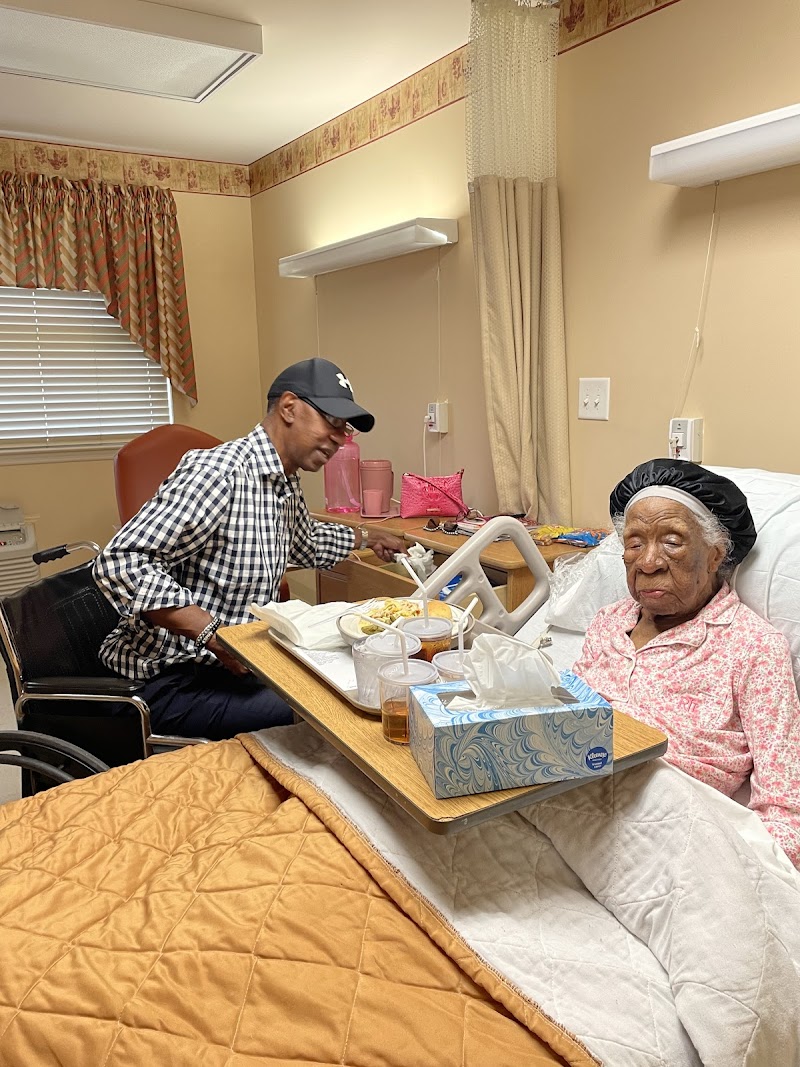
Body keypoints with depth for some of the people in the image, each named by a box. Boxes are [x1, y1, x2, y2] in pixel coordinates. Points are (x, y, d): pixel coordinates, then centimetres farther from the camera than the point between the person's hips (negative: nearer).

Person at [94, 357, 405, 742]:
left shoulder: (287, 485, 9)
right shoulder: (219, 471, -22)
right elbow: (121, 562, -28)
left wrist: (364, 537, 34)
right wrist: (215, 635, -31)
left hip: (239, 662, 9)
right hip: (172, 678, -9)